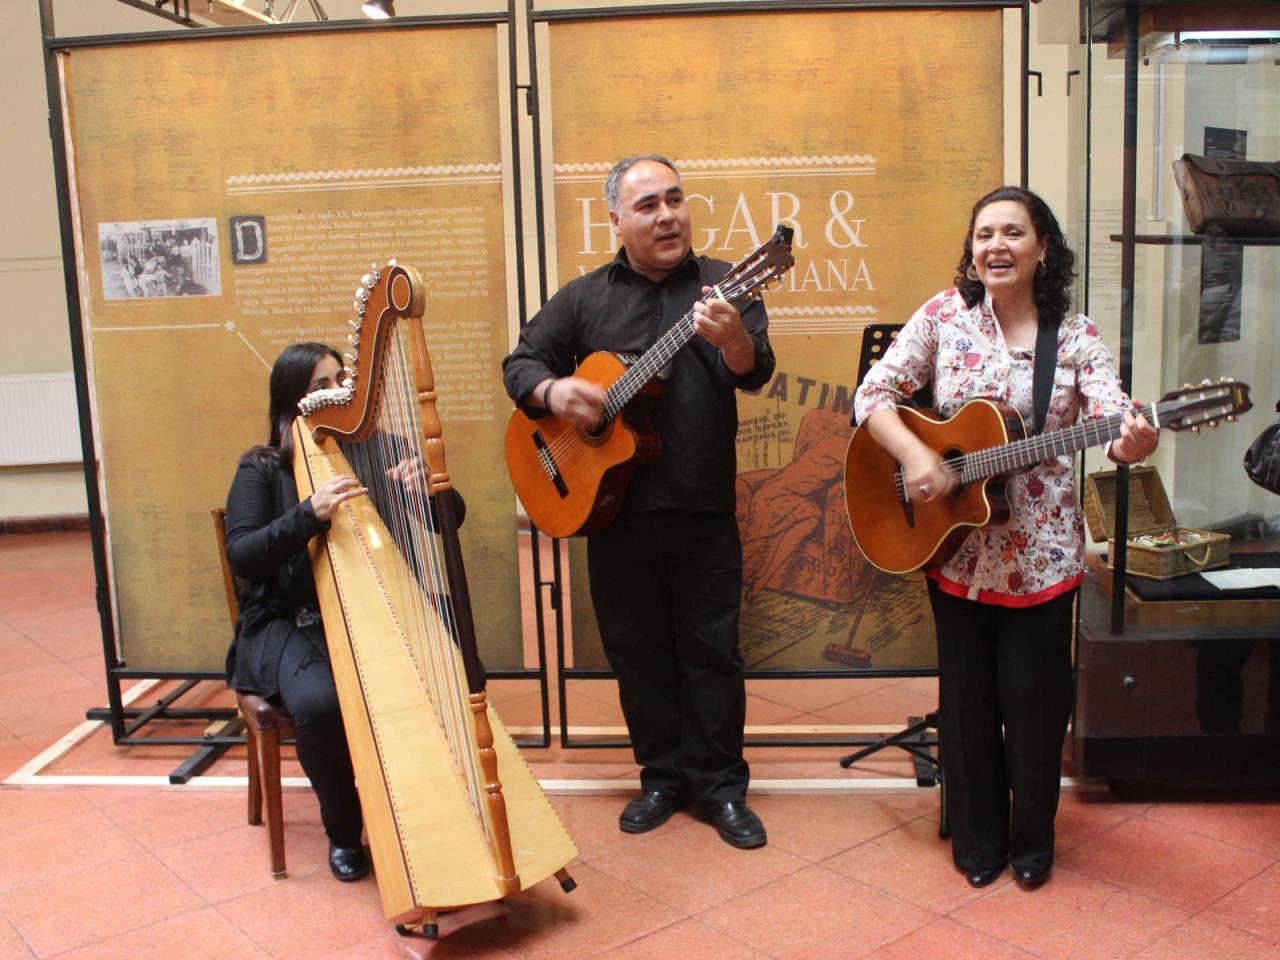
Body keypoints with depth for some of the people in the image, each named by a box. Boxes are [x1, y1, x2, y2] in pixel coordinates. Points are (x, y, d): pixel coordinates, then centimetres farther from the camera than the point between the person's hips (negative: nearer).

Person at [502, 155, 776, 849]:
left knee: (712, 648, 5)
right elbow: (520, 361, 10)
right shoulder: (584, 298, 7)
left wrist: (732, 339, -37)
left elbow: (755, 373, -13)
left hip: (704, 509, -2)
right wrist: (552, 390, -13)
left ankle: (720, 785, 21)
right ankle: (662, 776, 28)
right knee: (636, 648, 12)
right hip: (615, 510, 2)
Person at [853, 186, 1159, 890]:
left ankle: (1032, 840, 31)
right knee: (968, 697, 11)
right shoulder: (944, 316, -2)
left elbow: (1113, 417, -15)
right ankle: (977, 839, 31)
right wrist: (913, 455, -22)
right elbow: (873, 393, -5)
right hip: (956, 548, 1)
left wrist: (1130, 444, -39)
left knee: (1035, 698, 8)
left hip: (1041, 553, 0)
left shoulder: (1074, 335, -3)